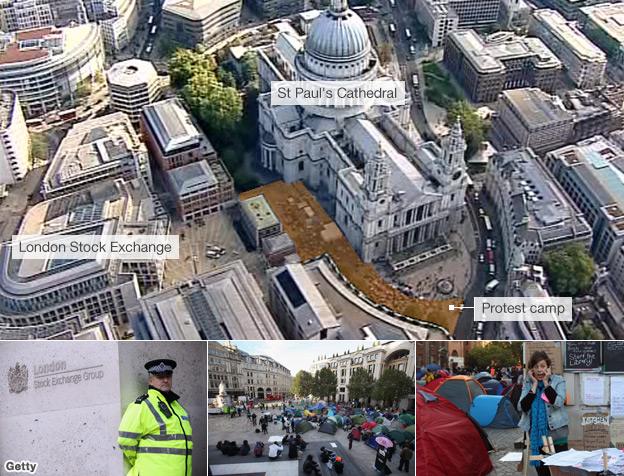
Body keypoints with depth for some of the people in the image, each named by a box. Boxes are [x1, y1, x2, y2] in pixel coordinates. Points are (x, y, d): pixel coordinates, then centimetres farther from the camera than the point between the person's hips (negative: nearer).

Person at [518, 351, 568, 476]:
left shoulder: (558, 380, -2)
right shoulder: (528, 384, 5)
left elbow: (558, 403, -18)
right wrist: (535, 384, -8)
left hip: (556, 433, -3)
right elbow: (522, 407, -8)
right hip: (536, 434, 3)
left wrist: (546, 382, -12)